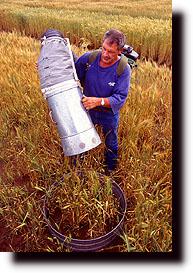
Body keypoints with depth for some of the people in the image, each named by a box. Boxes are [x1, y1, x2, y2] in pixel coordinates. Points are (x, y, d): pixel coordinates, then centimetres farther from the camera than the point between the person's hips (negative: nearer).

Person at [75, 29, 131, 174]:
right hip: (87, 110, 3)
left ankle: (110, 170, 53)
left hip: (109, 114, -2)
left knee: (111, 144, 22)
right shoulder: (89, 58, -18)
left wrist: (99, 101, -43)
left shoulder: (124, 69, -25)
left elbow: (120, 98, -29)